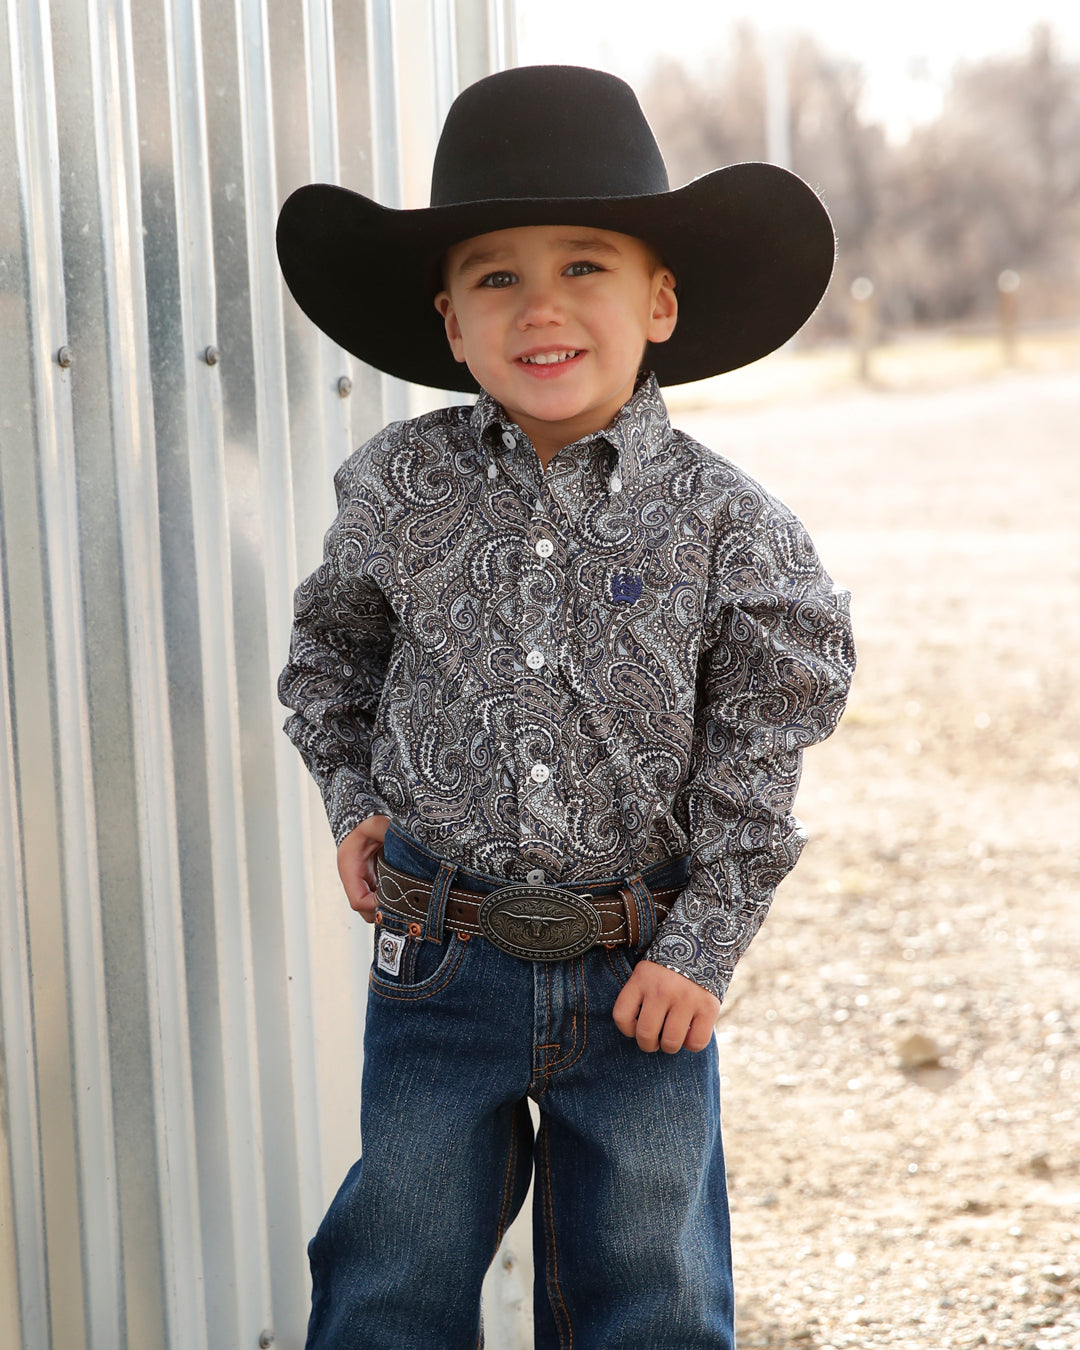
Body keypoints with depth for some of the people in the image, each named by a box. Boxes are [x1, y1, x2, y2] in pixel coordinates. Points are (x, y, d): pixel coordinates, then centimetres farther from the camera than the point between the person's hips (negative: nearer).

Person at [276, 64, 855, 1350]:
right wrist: (352, 797, 5)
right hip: (440, 956, 1)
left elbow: (758, 755, -5)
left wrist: (704, 944, -7)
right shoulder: (401, 490, -5)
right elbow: (330, 643, 15)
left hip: (642, 969, -1)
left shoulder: (722, 520, -9)